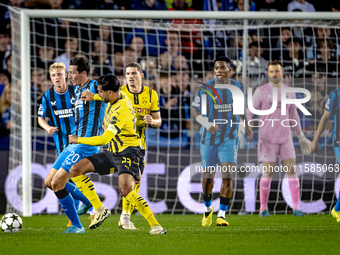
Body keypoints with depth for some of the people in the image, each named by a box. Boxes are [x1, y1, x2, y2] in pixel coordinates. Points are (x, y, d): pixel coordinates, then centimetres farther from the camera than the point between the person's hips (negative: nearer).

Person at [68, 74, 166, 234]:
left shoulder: (122, 111, -26)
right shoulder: (119, 95, 1)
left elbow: (104, 139, -27)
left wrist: (78, 140, -15)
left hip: (127, 153, -10)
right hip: (112, 153, 10)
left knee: (125, 189, -32)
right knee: (76, 170, 0)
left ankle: (156, 226, -25)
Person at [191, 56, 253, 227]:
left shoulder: (238, 87, 4)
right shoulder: (206, 88, -5)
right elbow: (194, 110, -3)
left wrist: (246, 126, 10)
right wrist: (206, 124, -20)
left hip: (229, 138, 1)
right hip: (209, 138, -1)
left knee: (228, 175, -14)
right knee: (208, 176, 7)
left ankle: (222, 214, -12)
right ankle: (208, 209, 32)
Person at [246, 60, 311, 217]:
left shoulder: (289, 92, 5)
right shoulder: (261, 91, -7)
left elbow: (293, 115, 14)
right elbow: (250, 112, -5)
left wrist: (301, 138, 14)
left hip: (285, 138, 3)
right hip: (267, 138, -3)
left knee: (292, 171, -6)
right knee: (267, 173, -5)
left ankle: (296, 208, -3)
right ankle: (263, 208, 8)